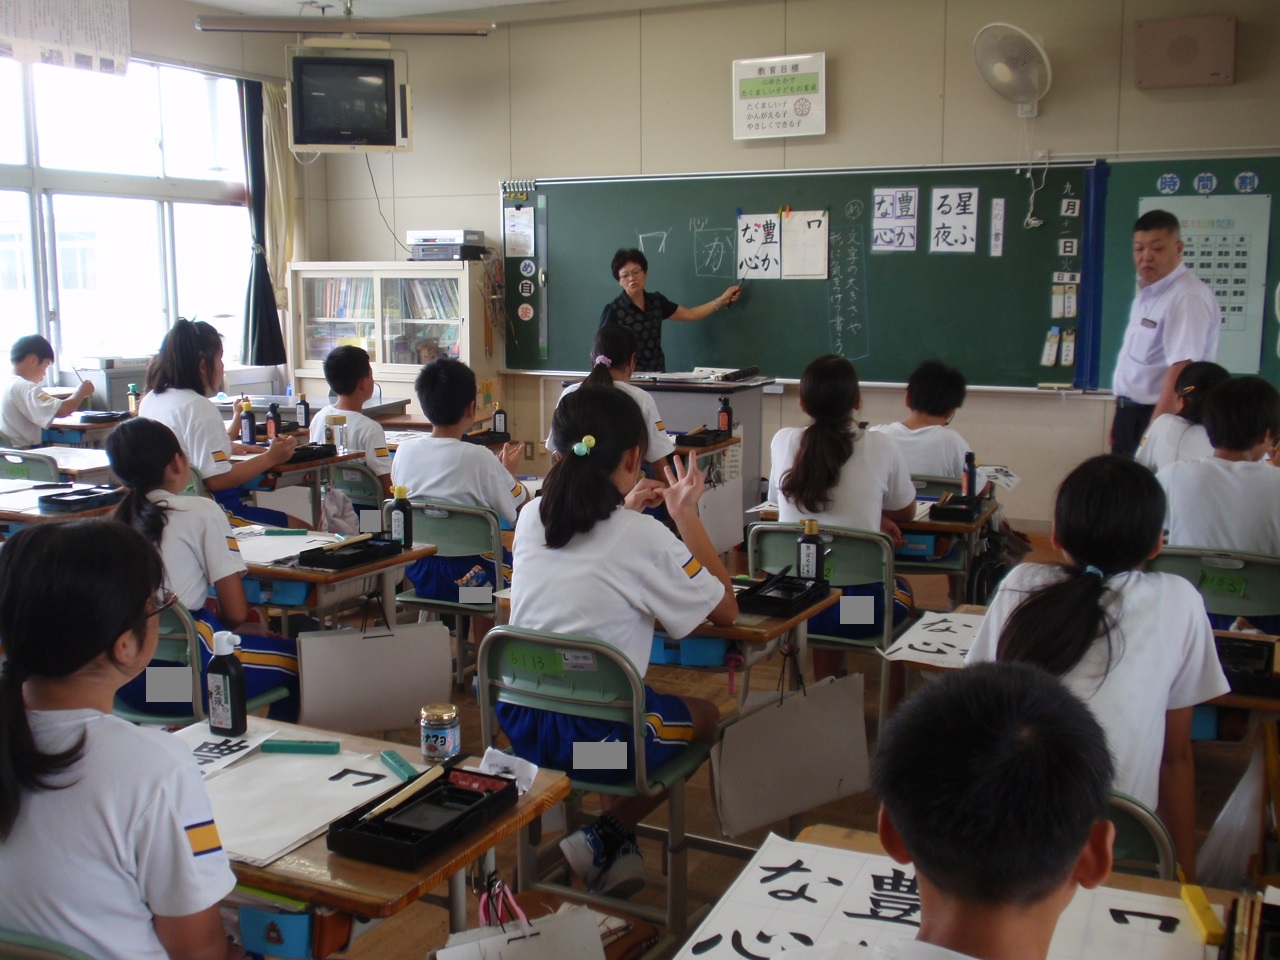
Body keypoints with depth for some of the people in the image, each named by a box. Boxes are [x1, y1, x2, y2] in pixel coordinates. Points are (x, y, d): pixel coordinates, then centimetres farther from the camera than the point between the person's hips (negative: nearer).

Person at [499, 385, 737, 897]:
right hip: (595, 740, -6)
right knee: (706, 716, 24)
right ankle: (606, 836, 14)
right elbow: (726, 609, -2)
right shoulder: (646, 539, -16)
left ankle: (619, 849, 24)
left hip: (519, 725, 6)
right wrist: (687, 514, 3)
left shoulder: (531, 517, 1)